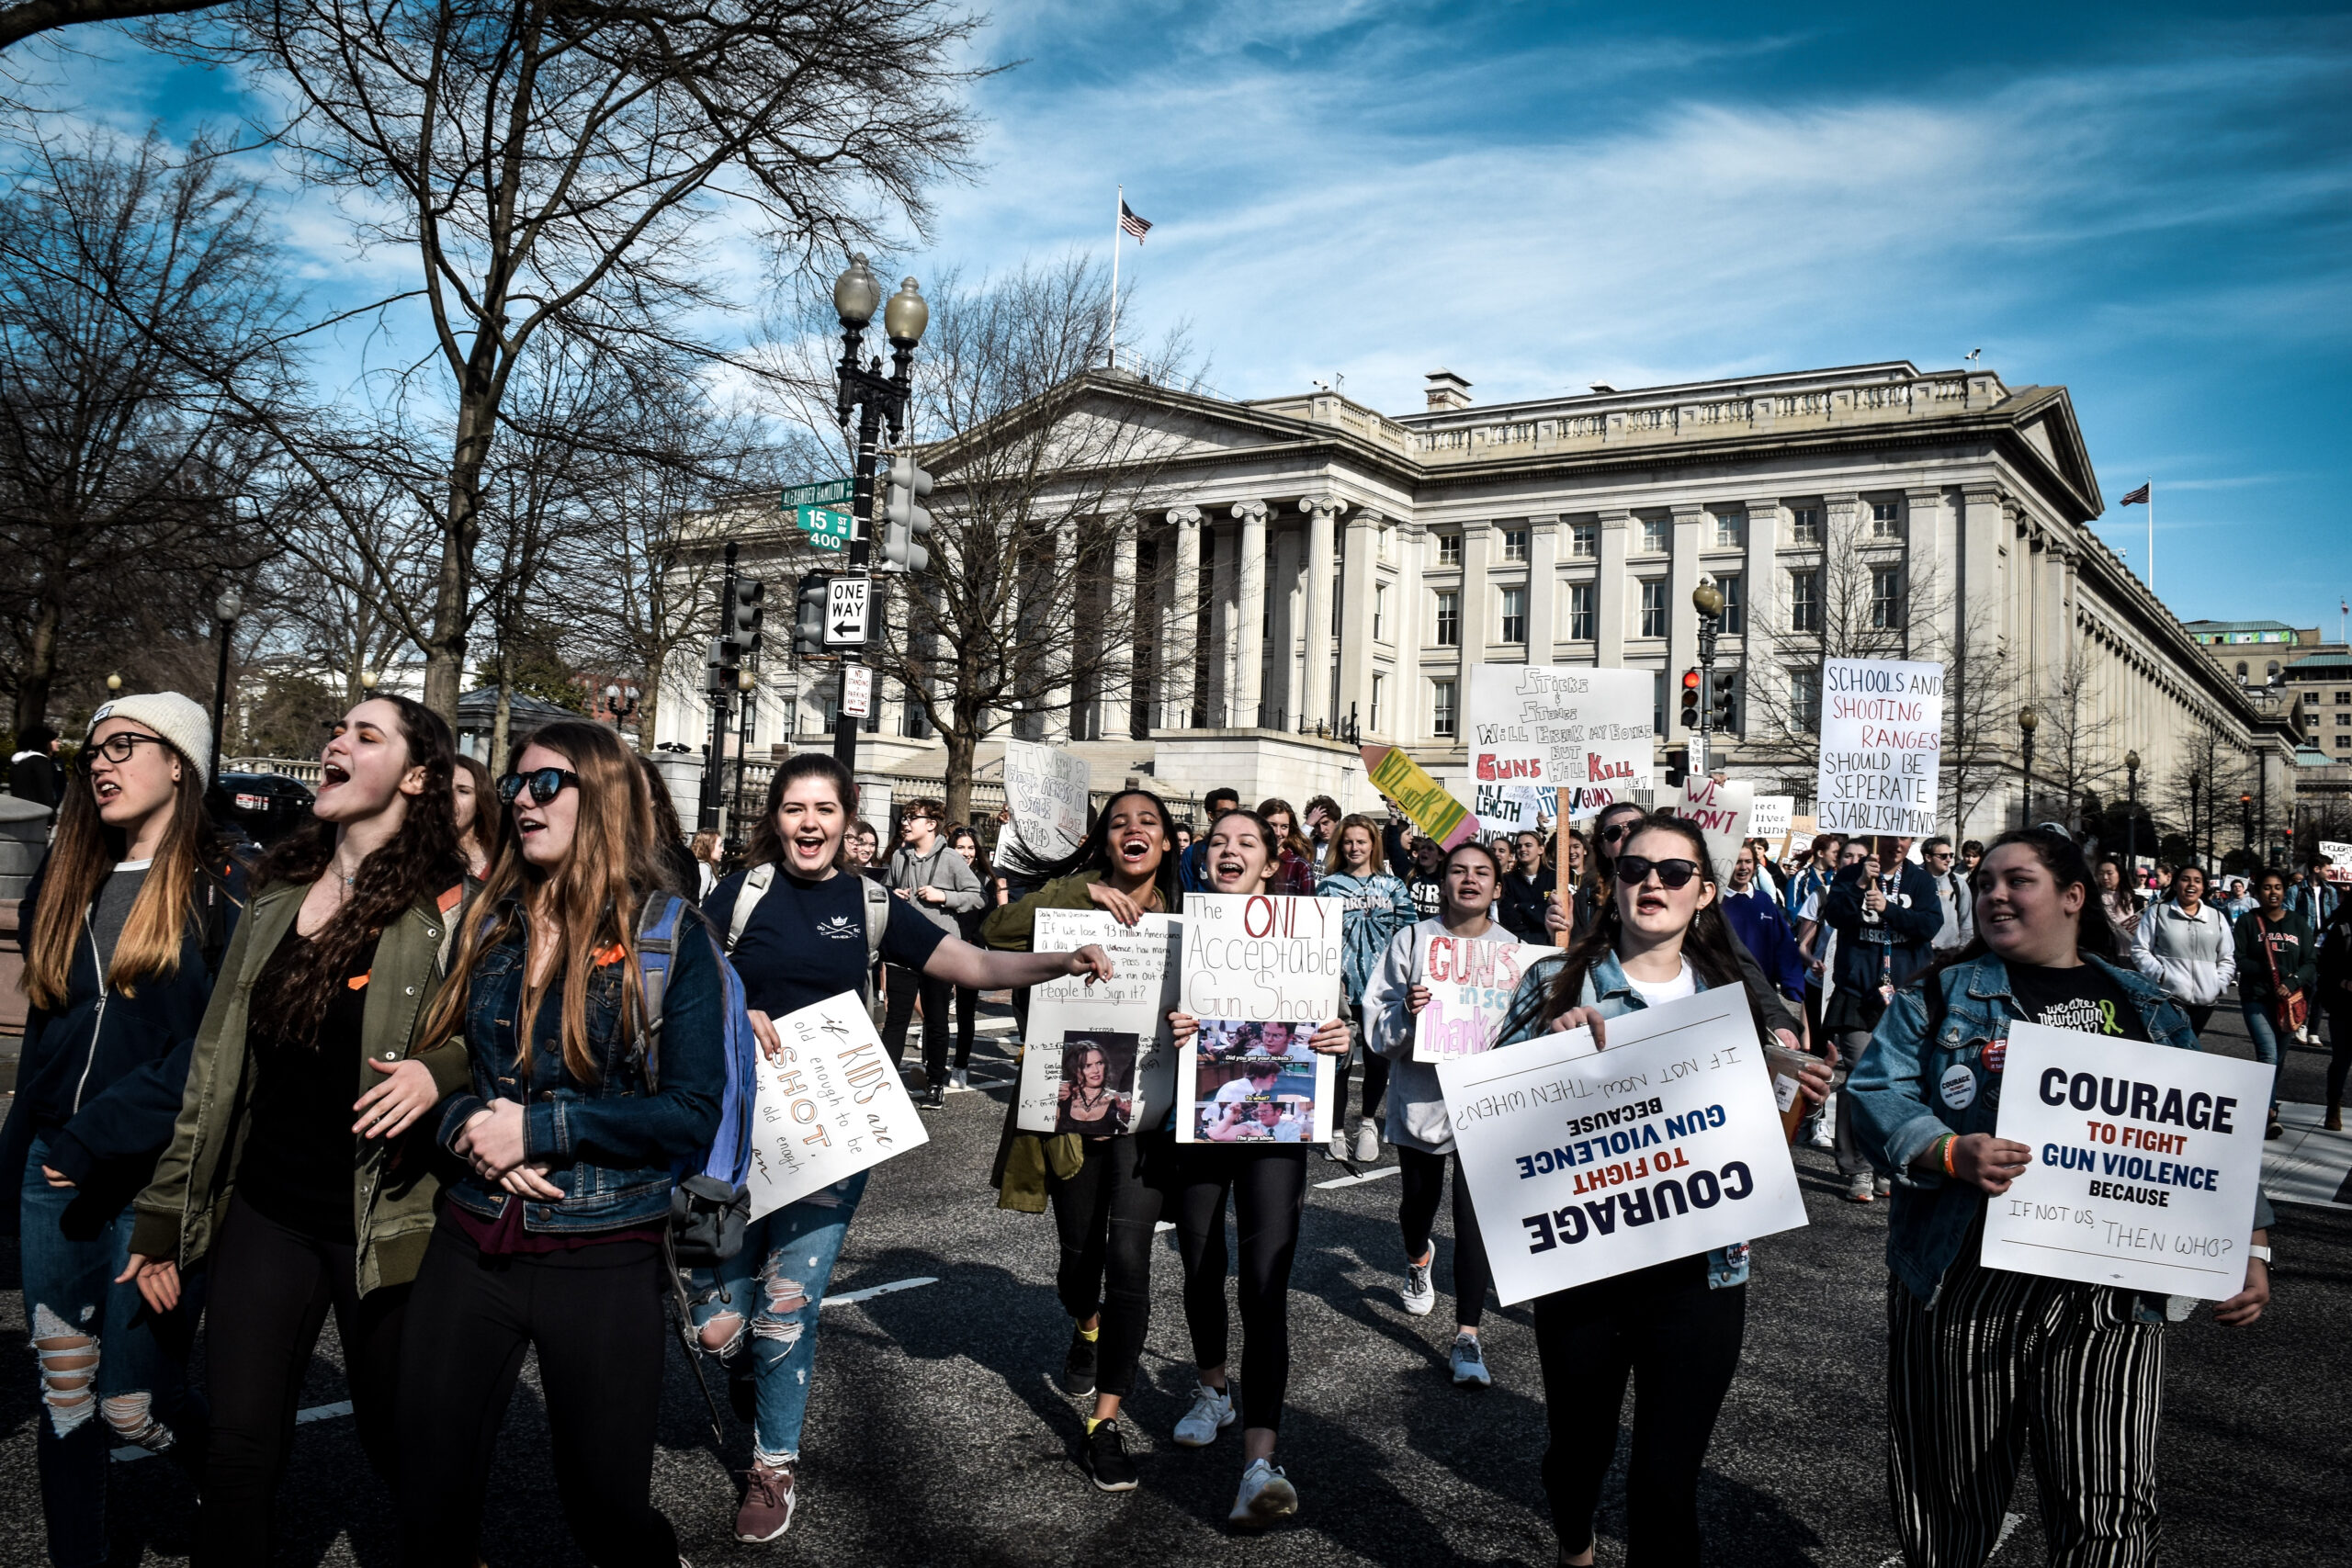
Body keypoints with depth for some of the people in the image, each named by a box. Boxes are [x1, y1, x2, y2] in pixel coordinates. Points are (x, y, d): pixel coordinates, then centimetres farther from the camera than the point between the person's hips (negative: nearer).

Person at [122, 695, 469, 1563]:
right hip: (263, 1214, 4)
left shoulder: (449, 910, -10)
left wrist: (444, 1068, -26)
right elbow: (216, 1065, 11)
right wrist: (164, 1215, 11)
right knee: (238, 1452, 5)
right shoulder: (275, 896, 7)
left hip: (381, 1225, -4)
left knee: (398, 1443, 11)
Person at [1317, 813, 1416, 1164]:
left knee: (1378, 1058, 0)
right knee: (1338, 1057, 0)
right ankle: (1337, 1131, 12)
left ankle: (1369, 1122, 22)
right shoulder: (1328, 886, 8)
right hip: (1341, 986, -1)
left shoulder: (1393, 887, 11)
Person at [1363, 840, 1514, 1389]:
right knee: (1419, 1198, 18)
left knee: (1476, 1213, -7)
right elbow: (1376, 1018, -2)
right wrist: (1406, 1012, -21)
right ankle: (1418, 1259, 53)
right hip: (1421, 1092, 1)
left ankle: (1467, 1335, 0)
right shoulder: (1411, 940, 0)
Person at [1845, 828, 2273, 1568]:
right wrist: (1950, 1153, -22)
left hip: (2108, 1297, 1)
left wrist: (2250, 1249, 2)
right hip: (1963, 1284, 0)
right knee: (1951, 1503, 10)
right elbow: (1876, 1093, -5)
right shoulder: (1937, 996, 7)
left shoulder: (2146, 1010, 14)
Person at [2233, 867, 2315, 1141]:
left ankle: (2264, 1107, 21)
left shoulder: (2298, 923, 9)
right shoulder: (2247, 921, 2)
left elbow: (2311, 962, 4)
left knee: (2277, 1057, 8)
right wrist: (2269, 973, -13)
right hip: (2256, 998, -3)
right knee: (2269, 1054, -16)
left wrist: (2291, 983, -12)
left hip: (2289, 1000, 3)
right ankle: (2270, 1113, -17)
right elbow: (2238, 960, -3)